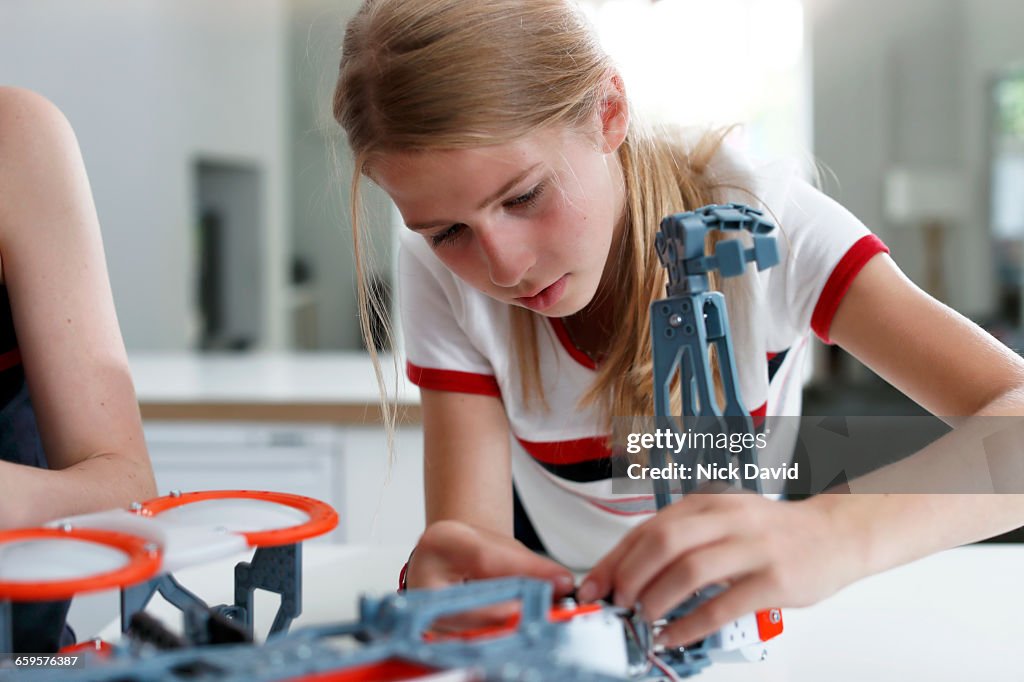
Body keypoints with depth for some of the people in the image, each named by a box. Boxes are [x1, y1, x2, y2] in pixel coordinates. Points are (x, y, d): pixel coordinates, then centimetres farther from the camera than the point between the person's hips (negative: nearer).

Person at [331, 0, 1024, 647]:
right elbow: (468, 524, -20)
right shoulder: (444, 273, -17)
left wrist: (837, 530, -49)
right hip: (550, 594, 1)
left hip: (747, 607, 0)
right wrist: (445, 568, -44)